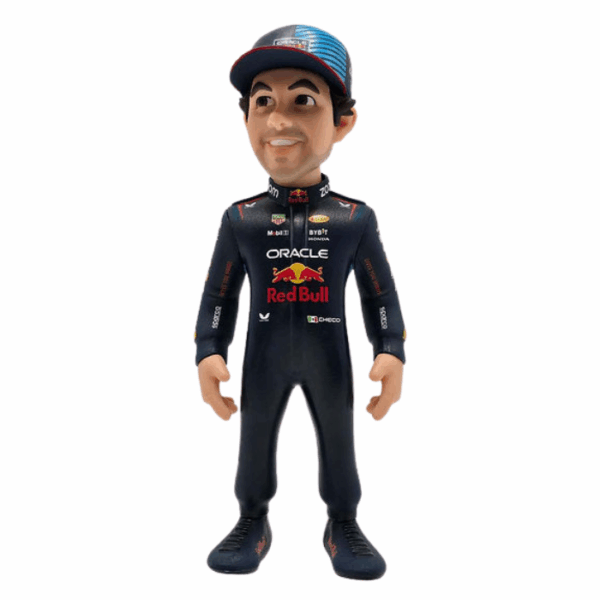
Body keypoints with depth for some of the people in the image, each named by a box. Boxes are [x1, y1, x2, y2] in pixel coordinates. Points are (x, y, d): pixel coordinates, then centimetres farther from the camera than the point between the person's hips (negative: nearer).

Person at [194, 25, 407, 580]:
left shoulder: (355, 217, -6)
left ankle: (343, 526, 34)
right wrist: (209, 352, -7)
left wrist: (391, 351, -9)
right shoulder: (240, 218, -5)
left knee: (338, 443, 12)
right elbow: (219, 295, 1)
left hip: (330, 358, 0)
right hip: (263, 356, 1)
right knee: (255, 441, 14)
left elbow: (380, 294, 0)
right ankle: (253, 524, 35)